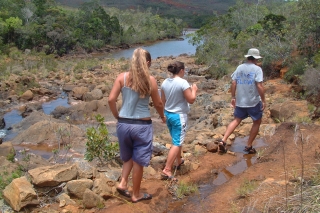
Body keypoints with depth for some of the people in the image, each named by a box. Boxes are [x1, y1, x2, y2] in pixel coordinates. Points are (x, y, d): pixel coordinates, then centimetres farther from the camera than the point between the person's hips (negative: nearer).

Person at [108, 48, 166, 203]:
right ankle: (136, 194, 23)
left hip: (123, 124, 3)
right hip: (142, 125, -3)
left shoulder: (122, 77, -2)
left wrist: (117, 116, 10)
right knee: (138, 160, 11)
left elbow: (111, 99, -6)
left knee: (128, 157, 27)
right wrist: (162, 116, 20)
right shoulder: (150, 80, -7)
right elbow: (158, 104, 1)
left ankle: (123, 182, 13)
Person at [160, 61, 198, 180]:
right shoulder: (183, 83, -19)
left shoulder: (165, 82, 2)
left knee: (177, 140, 25)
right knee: (177, 143, -4)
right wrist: (194, 90, 2)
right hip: (179, 116, -8)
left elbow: (163, 100, 11)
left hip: (168, 114, 8)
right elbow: (191, 100, -16)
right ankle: (166, 170, -8)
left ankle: (179, 161, 41)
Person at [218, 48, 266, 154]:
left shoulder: (239, 68, 4)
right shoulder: (257, 69, -10)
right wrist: (263, 100, -9)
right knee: (257, 122, 14)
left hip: (240, 101, 5)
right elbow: (260, 86, -17)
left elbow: (233, 83, 3)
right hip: (253, 102, -4)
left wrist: (233, 97, 12)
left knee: (236, 120, 14)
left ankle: (223, 140, -2)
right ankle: (249, 146, 17)